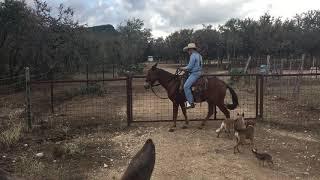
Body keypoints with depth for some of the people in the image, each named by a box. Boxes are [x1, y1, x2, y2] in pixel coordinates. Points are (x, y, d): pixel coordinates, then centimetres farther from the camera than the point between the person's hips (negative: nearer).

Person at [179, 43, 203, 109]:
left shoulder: (193, 56, -13)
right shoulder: (199, 55, 19)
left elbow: (190, 67, -17)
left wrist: (183, 68, 1)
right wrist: (187, 69, 18)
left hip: (194, 74, -11)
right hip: (198, 73, 11)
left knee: (186, 86, -19)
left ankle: (191, 103, -21)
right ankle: (189, 100, 21)